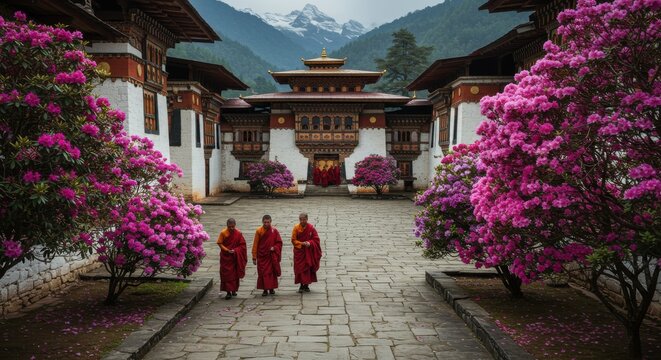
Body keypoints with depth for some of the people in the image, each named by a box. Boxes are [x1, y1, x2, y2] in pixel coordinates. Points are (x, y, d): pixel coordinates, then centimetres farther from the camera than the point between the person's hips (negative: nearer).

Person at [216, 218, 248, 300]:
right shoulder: (223, 233, -10)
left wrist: (235, 250, -16)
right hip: (226, 257, -1)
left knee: (235, 274, 8)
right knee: (226, 274, -3)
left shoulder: (238, 233, -7)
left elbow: (242, 244, -1)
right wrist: (227, 250, -15)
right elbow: (219, 243, -4)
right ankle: (228, 292, 0)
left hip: (235, 258, 1)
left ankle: (234, 290, 24)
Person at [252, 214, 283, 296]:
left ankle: (272, 288, 20)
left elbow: (279, 243, 5)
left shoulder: (274, 231, -2)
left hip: (272, 256, 1)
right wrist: (254, 257, -1)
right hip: (262, 256, -1)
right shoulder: (259, 231, -4)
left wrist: (274, 248, -14)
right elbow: (255, 244, -1)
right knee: (263, 273, -1)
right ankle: (265, 289, 8)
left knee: (272, 272, 6)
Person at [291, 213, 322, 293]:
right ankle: (301, 285, 11)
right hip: (299, 251, 0)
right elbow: (293, 240, -4)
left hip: (309, 252, 0)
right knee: (300, 268, 0)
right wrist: (302, 243, -19)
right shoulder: (296, 228, -6)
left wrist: (309, 243, -21)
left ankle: (306, 285, 18)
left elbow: (316, 239, -2)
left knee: (308, 268, 4)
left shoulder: (311, 228, -6)